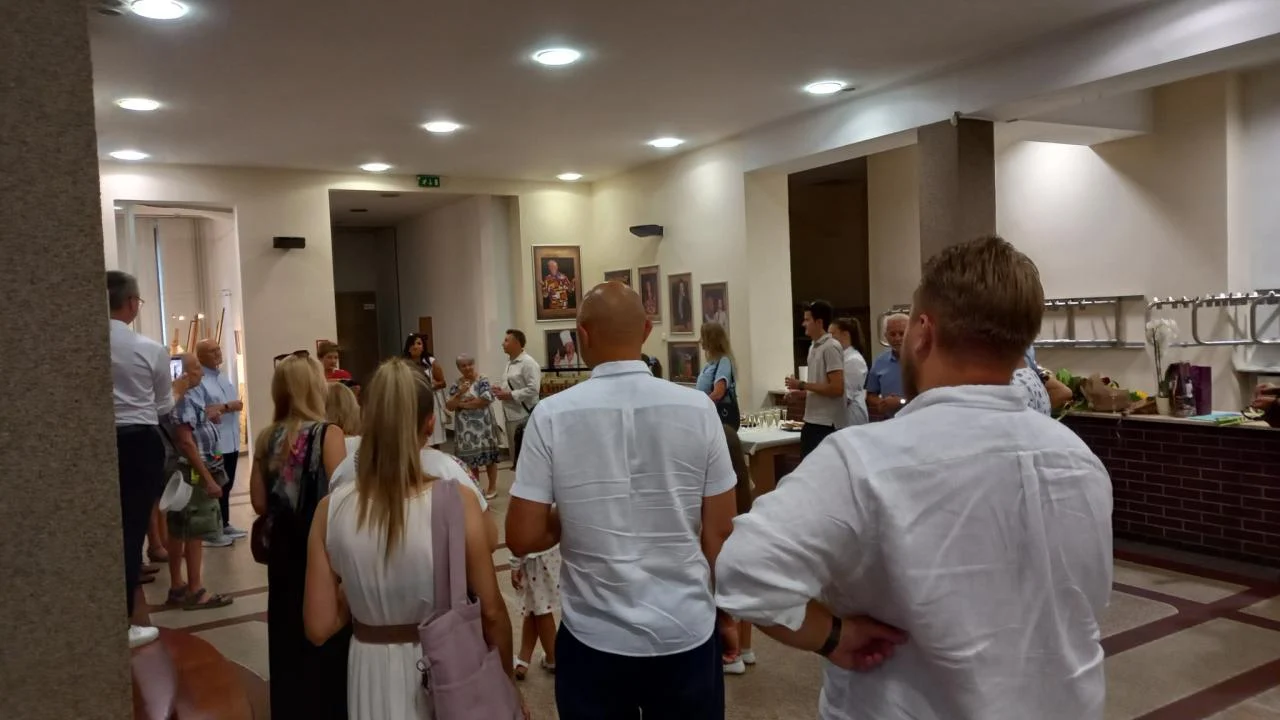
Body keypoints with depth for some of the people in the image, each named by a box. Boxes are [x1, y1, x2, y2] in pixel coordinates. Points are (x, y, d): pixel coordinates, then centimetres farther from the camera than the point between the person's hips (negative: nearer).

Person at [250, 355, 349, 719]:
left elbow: (260, 502, 4)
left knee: (289, 635, 17)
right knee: (328, 637, 9)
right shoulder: (328, 434, -15)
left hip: (285, 547, 5)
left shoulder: (267, 438, 0)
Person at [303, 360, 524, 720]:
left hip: (373, 672, 2)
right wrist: (507, 682, 4)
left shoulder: (331, 510, -13)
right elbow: (492, 612, -11)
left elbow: (319, 628, -7)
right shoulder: (456, 502, -20)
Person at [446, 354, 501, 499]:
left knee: (487, 456, 1)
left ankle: (492, 487, 11)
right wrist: (460, 394, -16)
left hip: (481, 425, -5)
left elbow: (486, 400, -19)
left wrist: (463, 404, -10)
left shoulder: (482, 381, -6)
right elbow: (449, 406, 1)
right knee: (469, 457, 9)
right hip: (464, 427, 5)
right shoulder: (456, 385, 7)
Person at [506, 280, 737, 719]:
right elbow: (720, 531, -3)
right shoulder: (698, 408, -9)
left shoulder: (552, 416, -12)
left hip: (594, 638, -1)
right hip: (687, 631, 1)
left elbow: (523, 538, -9)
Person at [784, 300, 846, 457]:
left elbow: (836, 389, -20)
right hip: (813, 421, 9)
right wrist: (800, 392, 8)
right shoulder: (814, 347, 14)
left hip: (827, 424, -9)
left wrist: (802, 385, -15)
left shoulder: (831, 347, -14)